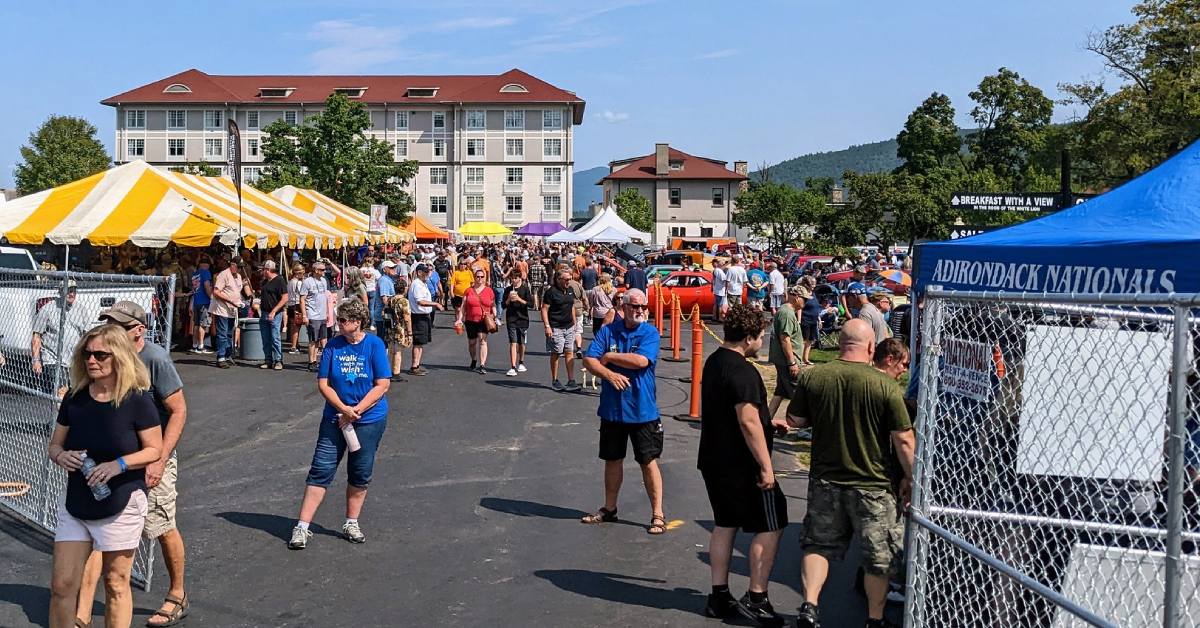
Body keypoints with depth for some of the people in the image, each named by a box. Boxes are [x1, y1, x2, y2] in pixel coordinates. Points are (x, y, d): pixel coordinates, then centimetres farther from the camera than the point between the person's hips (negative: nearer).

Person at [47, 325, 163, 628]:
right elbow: (54, 445, 10)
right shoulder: (74, 399, 1)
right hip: (75, 507, 4)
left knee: (115, 585, 9)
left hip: (121, 507, -4)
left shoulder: (137, 399, -12)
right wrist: (61, 456, -13)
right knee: (62, 585, 4)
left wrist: (118, 465, -23)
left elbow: (155, 449, -8)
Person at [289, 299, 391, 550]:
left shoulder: (375, 345, -7)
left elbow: (383, 384, -10)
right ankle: (302, 527, 3)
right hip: (335, 418, 1)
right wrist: (344, 409, -16)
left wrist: (355, 412, -14)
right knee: (320, 470, -2)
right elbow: (323, 383, -1)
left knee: (360, 474, 9)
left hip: (369, 419, -1)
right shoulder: (333, 345, -1)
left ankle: (351, 524, 25)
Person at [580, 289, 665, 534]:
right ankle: (609, 508, 32)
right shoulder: (608, 331, 1)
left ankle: (658, 515, 10)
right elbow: (589, 360, -5)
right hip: (612, 409, 3)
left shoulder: (650, 333, -7)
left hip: (642, 410, -3)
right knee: (612, 459, 16)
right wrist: (609, 374, -21)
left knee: (649, 461, 1)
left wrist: (609, 357, -12)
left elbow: (641, 361, -22)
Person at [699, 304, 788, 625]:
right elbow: (748, 422, -26)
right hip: (741, 466, -9)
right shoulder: (742, 371, -21)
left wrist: (767, 423, 21)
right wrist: (766, 466, -21)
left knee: (725, 525, 15)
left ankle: (719, 597, 20)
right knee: (770, 526, 3)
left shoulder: (714, 361, 10)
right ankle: (755, 598, 7)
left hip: (714, 462, 9)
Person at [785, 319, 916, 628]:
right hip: (872, 486, -2)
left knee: (819, 544, 19)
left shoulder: (812, 377, -8)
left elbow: (794, 420, 3)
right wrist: (910, 477, 0)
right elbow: (904, 439, -13)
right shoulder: (886, 386, -17)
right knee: (879, 555, 15)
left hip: (824, 481, 3)